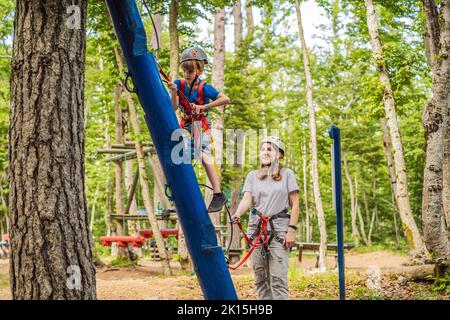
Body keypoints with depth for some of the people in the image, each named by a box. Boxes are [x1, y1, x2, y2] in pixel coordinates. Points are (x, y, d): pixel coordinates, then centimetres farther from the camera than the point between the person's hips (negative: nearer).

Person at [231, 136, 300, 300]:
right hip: (256, 228, 3)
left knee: (278, 278, -11)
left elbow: (295, 205, 3)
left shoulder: (287, 174, 6)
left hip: (279, 229, -3)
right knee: (260, 278, 4)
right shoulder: (252, 176, 12)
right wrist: (237, 214, -24)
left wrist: (291, 230, -7)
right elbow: (247, 199, -4)